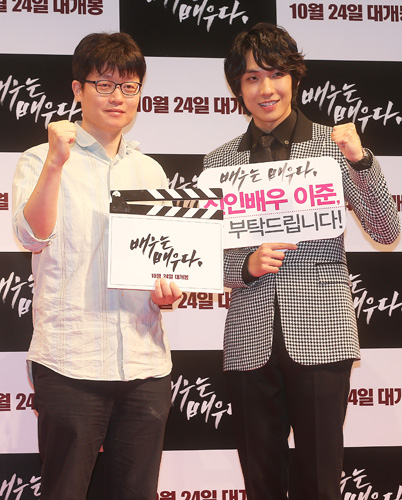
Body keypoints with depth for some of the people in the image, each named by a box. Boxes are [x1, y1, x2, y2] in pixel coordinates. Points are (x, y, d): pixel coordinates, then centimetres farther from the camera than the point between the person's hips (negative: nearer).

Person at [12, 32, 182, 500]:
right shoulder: (43, 160, 3)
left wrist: (168, 289, 1)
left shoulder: (150, 171, 16)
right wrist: (56, 162, -21)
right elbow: (34, 236, -12)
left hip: (146, 361, 4)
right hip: (71, 360, -4)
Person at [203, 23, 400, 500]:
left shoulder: (334, 145, 4)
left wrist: (360, 159, -14)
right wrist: (247, 265, -11)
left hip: (319, 336, -2)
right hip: (250, 340, 2)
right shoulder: (219, 161, 9)